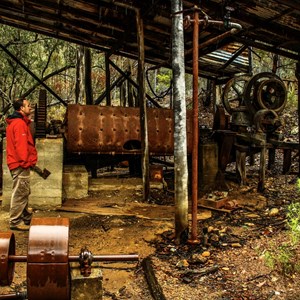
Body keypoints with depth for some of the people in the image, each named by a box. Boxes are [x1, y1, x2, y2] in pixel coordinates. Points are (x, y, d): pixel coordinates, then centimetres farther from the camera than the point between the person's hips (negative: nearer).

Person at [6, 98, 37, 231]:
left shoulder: (16, 122, 18)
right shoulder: (20, 123, -15)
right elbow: (21, 145, -22)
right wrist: (25, 162, -19)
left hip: (20, 164, 11)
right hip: (21, 165, -11)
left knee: (23, 192, 17)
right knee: (20, 193, -5)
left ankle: (25, 217, 27)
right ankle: (15, 221, 0)